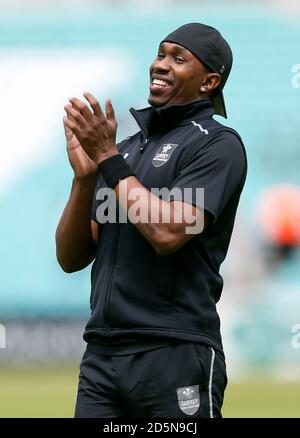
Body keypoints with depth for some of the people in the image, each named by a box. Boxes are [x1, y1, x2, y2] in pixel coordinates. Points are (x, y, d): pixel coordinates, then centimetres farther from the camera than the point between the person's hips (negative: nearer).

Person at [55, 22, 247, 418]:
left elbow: (168, 233, -17)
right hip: (101, 355, 6)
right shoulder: (127, 148, 18)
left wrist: (108, 158, -9)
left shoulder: (218, 144, -2)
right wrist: (84, 176, -2)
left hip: (175, 355, -6)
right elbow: (71, 258, 13)